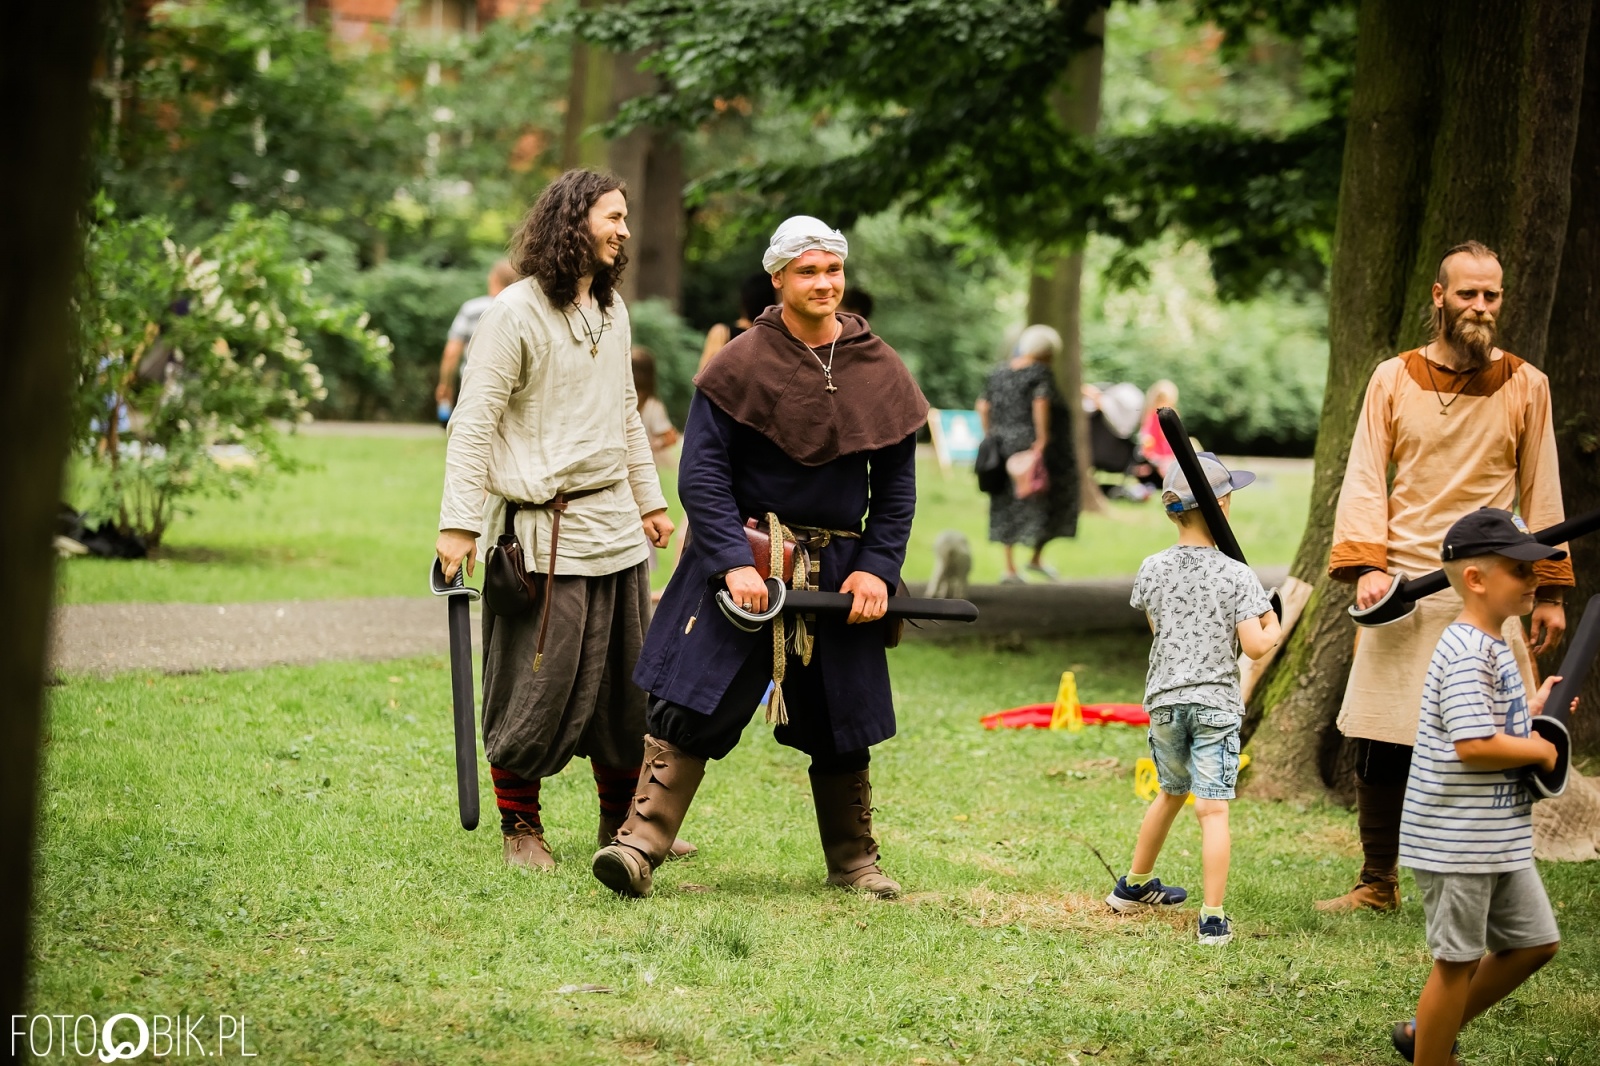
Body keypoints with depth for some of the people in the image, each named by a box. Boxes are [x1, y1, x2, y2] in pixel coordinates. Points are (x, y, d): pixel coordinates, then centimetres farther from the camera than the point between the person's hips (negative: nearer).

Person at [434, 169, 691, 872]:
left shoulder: (612, 310, 14)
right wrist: (460, 523, -15)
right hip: (545, 532, -7)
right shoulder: (516, 312, -9)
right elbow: (473, 421, -10)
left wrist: (650, 500, 24)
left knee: (627, 683, 9)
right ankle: (520, 826, 10)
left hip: (617, 527, 7)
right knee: (538, 684, -4)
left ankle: (625, 821, 21)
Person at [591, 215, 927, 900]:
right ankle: (640, 846, -14)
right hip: (744, 556, -3)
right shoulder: (741, 365, -7)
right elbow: (703, 472, -9)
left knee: (842, 725, 11)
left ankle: (854, 862, 26)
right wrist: (735, 563, -19)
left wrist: (878, 569, -3)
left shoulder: (879, 371, 4)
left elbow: (897, 484, 9)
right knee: (692, 704, -12)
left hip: (838, 569, 3)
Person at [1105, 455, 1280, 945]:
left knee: (1171, 793, 25)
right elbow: (1254, 646, -14)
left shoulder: (1152, 569, 1)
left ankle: (1135, 886, 39)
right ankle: (1213, 918, -11)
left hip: (1164, 699, 4)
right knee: (1213, 808, -6)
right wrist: (1273, 630, 6)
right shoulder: (1236, 575, -11)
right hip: (1216, 702, -4)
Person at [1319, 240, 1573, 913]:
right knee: (1380, 745, 1)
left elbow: (1541, 492, 9)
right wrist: (1366, 566, -10)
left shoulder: (1525, 386, 6)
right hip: (1402, 590, 1)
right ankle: (1378, 884, 15)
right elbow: (1365, 479, 4)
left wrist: (1550, 592, 7)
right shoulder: (1393, 379, 7)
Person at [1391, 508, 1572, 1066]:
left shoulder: (1493, 645, 13)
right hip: (1457, 838, -10)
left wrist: (1532, 709, 12)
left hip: (1501, 838, 10)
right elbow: (1474, 745, -28)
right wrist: (1540, 751, -15)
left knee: (1534, 941, 16)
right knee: (1458, 959, 0)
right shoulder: (1467, 653, -20)